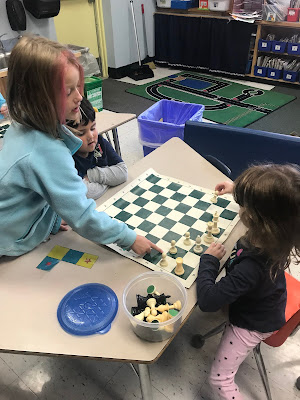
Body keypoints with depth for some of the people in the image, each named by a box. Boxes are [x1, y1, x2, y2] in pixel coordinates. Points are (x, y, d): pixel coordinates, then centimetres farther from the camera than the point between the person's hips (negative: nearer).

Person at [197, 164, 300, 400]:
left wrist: (209, 260, -27)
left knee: (220, 380, 6)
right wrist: (238, 189, 12)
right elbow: (269, 200, 2)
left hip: (253, 324, -8)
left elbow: (207, 301, -39)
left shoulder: (252, 266, -47)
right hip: (265, 304, 8)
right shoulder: (277, 234, -24)